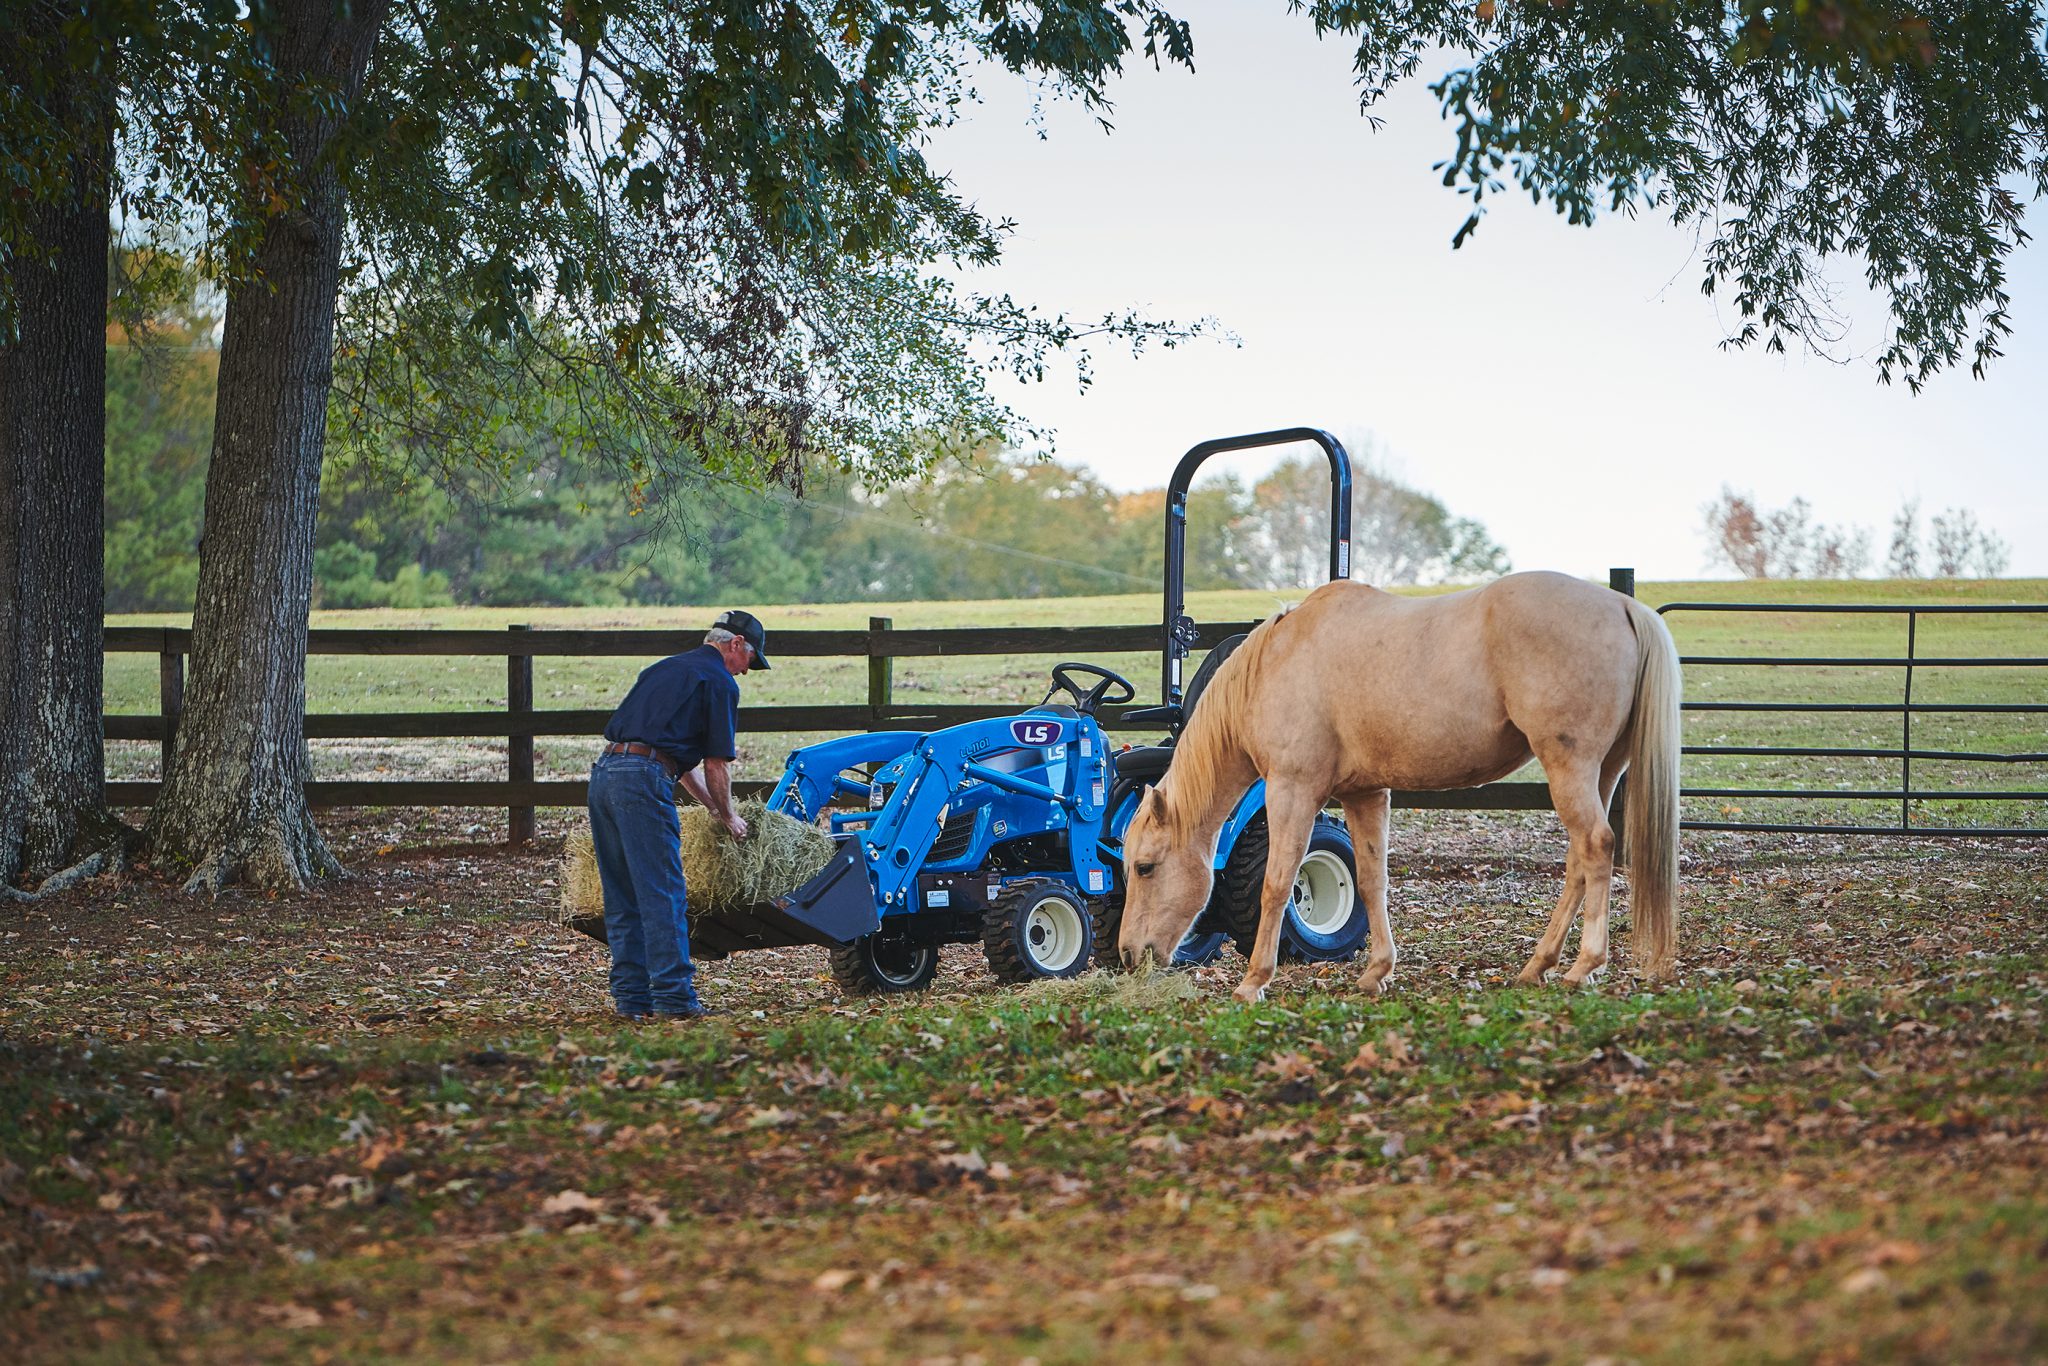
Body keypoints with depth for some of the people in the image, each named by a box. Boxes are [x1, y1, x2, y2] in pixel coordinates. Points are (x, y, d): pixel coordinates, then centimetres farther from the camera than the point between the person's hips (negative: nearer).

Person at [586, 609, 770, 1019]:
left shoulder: (667, 668, 27)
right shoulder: (719, 682, 2)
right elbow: (715, 765, 2)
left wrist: (714, 808, 36)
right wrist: (729, 818, 17)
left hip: (604, 771, 8)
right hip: (642, 780, -8)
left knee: (622, 899, 11)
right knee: (662, 895, -5)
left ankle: (631, 997, 13)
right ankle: (673, 997, -5)